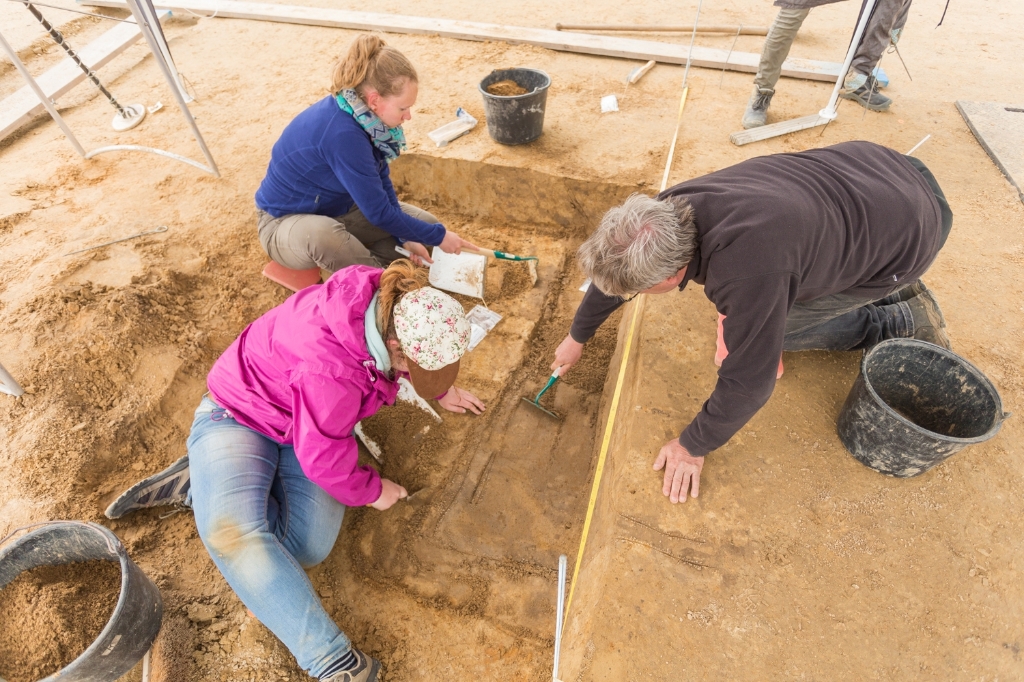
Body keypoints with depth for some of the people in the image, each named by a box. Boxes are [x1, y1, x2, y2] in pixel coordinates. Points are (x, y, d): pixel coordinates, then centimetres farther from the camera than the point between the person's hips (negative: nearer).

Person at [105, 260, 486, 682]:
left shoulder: (389, 305, -18)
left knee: (307, 547, -14)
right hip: (237, 414, -6)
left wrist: (441, 390, 12)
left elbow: (421, 356, 8)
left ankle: (198, 486, 5)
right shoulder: (330, 370, -39)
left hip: (306, 424, 6)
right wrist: (370, 491, -8)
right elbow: (323, 458, -25)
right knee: (231, 533, -34)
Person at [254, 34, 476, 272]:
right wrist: (438, 236, -21)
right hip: (286, 221, -7)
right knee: (322, 235, -44)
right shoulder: (342, 133, -34)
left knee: (426, 224, 1)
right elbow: (379, 213, -30)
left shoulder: (363, 113, -11)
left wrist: (405, 238, -8)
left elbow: (380, 179, -1)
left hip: (337, 210, 7)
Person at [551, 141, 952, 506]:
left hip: (910, 230, -6)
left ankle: (902, 323, 11)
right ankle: (880, 291, 24)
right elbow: (612, 269, -2)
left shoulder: (748, 276, -43)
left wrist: (694, 446, -14)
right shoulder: (669, 211, -19)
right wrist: (577, 337, 13)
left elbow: (748, 380, -31)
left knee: (769, 323, -6)